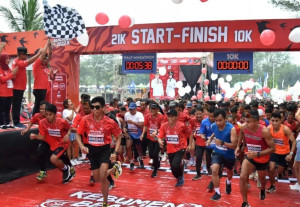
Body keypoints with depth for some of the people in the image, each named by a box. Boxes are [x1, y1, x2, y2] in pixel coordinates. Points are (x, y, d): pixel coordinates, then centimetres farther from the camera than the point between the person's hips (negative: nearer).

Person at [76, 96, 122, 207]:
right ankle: (114, 169, 43)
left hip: (104, 149, -3)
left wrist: (116, 152, -9)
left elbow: (118, 136, 0)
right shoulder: (86, 120, -10)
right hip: (91, 149, 3)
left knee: (102, 178, -17)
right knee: (97, 179, 13)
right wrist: (82, 146, -16)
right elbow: (78, 134, 2)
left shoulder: (110, 122, -13)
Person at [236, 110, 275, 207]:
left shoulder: (264, 131, -34)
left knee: (261, 178, 23)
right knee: (242, 177, -16)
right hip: (249, 156, 2)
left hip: (262, 159, -2)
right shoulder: (243, 127, -22)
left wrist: (257, 154, -36)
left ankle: (262, 190, 61)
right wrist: (238, 146, 1)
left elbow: (273, 148, -25)